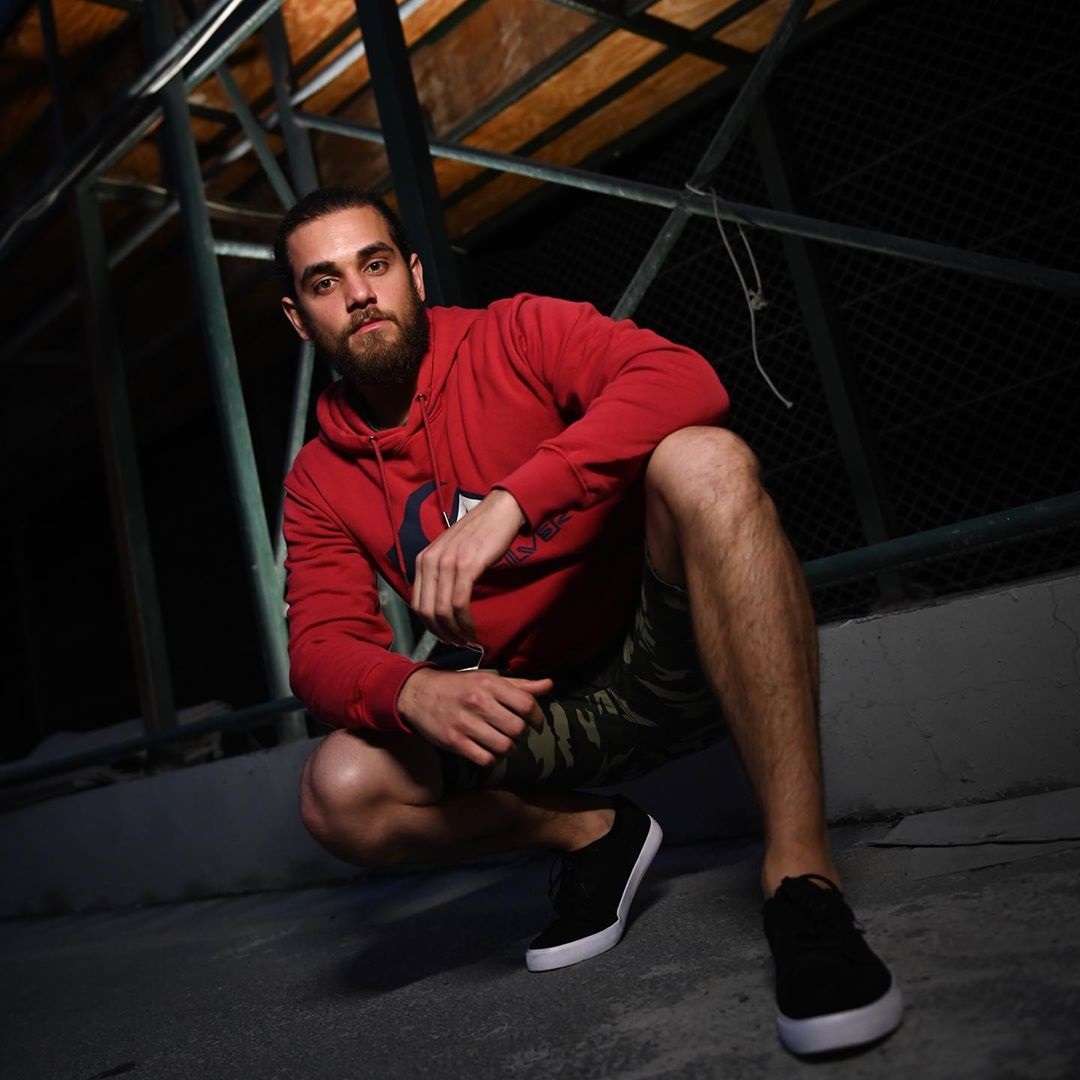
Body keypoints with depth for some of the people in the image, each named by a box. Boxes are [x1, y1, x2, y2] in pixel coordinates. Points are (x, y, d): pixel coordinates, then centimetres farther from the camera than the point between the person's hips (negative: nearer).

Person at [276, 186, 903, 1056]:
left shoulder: (514, 338, -5)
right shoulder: (322, 482, 5)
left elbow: (684, 380, -23)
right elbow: (322, 648, -5)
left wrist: (509, 502, -35)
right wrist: (413, 694, -29)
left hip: (670, 655, -3)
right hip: (545, 712, 3)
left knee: (705, 460, -32)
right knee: (340, 794, -20)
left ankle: (799, 864, -30)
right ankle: (593, 833, 5)